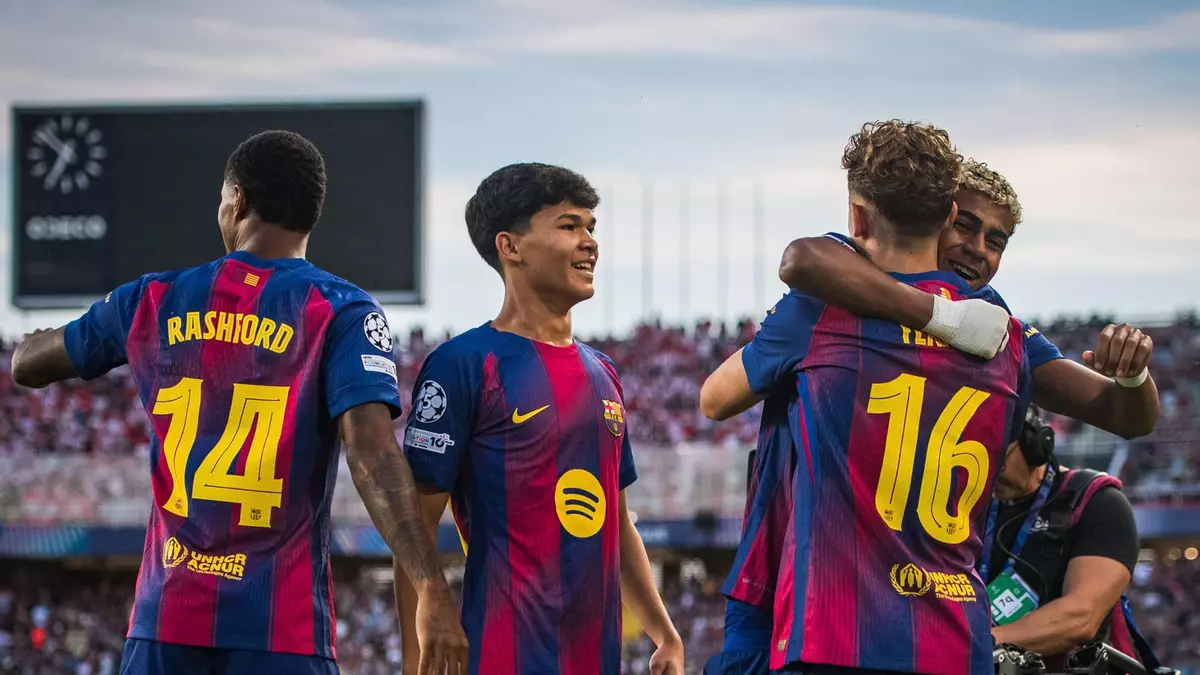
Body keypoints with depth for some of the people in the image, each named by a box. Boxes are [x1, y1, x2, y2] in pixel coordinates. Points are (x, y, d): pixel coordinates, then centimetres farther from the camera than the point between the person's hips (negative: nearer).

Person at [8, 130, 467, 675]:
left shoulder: (156, 301, 8)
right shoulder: (342, 313, -3)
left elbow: (25, 365, 23)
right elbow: (372, 452, -17)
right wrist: (432, 589, -22)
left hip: (166, 618, 3)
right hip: (283, 629, -3)